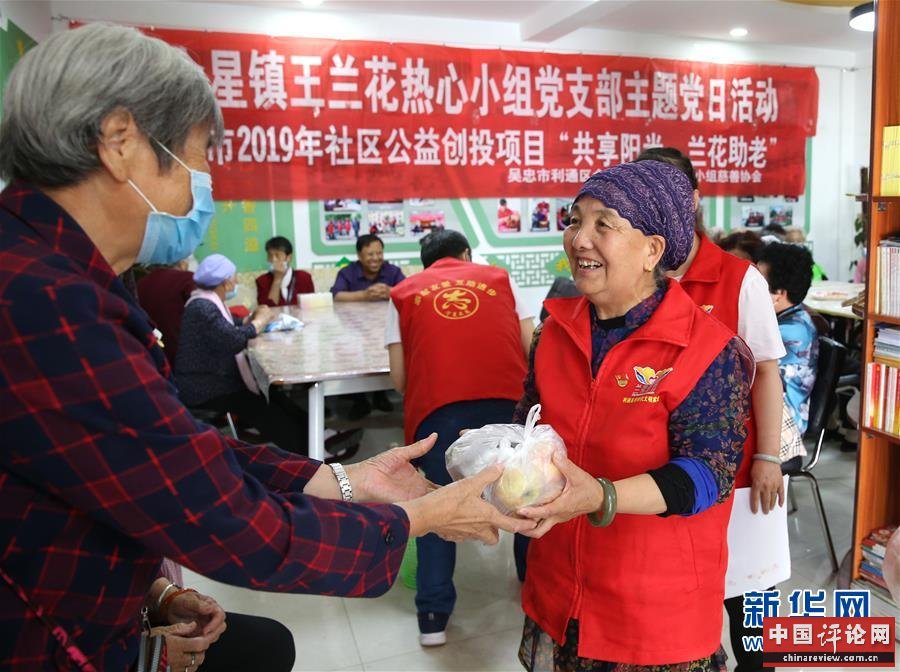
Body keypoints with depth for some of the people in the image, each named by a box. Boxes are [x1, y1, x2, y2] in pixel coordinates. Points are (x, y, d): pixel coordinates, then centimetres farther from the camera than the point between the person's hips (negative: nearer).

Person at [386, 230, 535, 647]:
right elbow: (532, 349, 16)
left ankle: (433, 615, 18)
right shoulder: (498, 277, 23)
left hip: (439, 408, -1)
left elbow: (399, 377, 13)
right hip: (507, 398, 1)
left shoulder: (405, 293, 20)